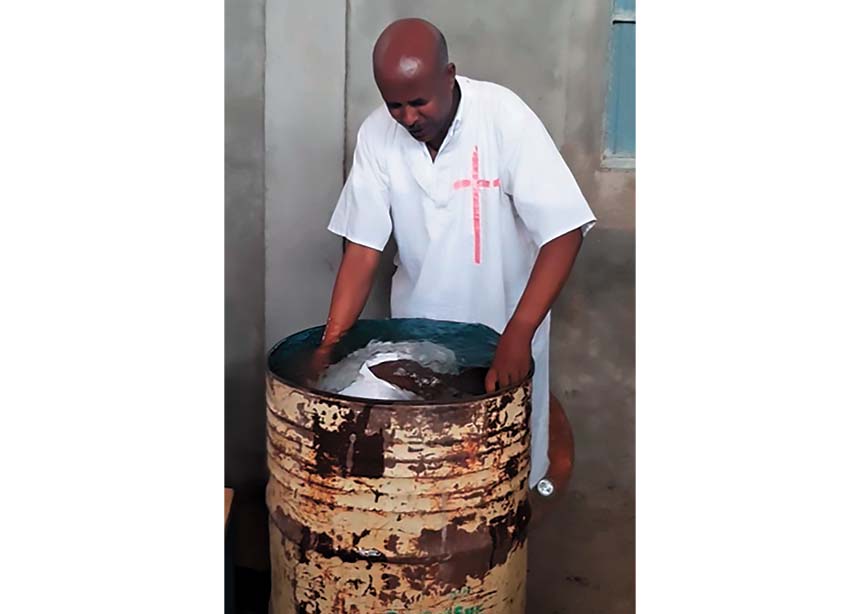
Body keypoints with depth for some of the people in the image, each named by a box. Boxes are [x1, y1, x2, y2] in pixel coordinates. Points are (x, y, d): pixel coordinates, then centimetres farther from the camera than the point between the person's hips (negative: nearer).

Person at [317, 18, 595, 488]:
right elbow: (362, 249, -10)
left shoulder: (504, 117, -21)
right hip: (416, 332, 3)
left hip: (505, 328, -2)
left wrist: (517, 335, -33)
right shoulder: (376, 135, -12)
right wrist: (329, 343, -19)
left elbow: (563, 231, -24)